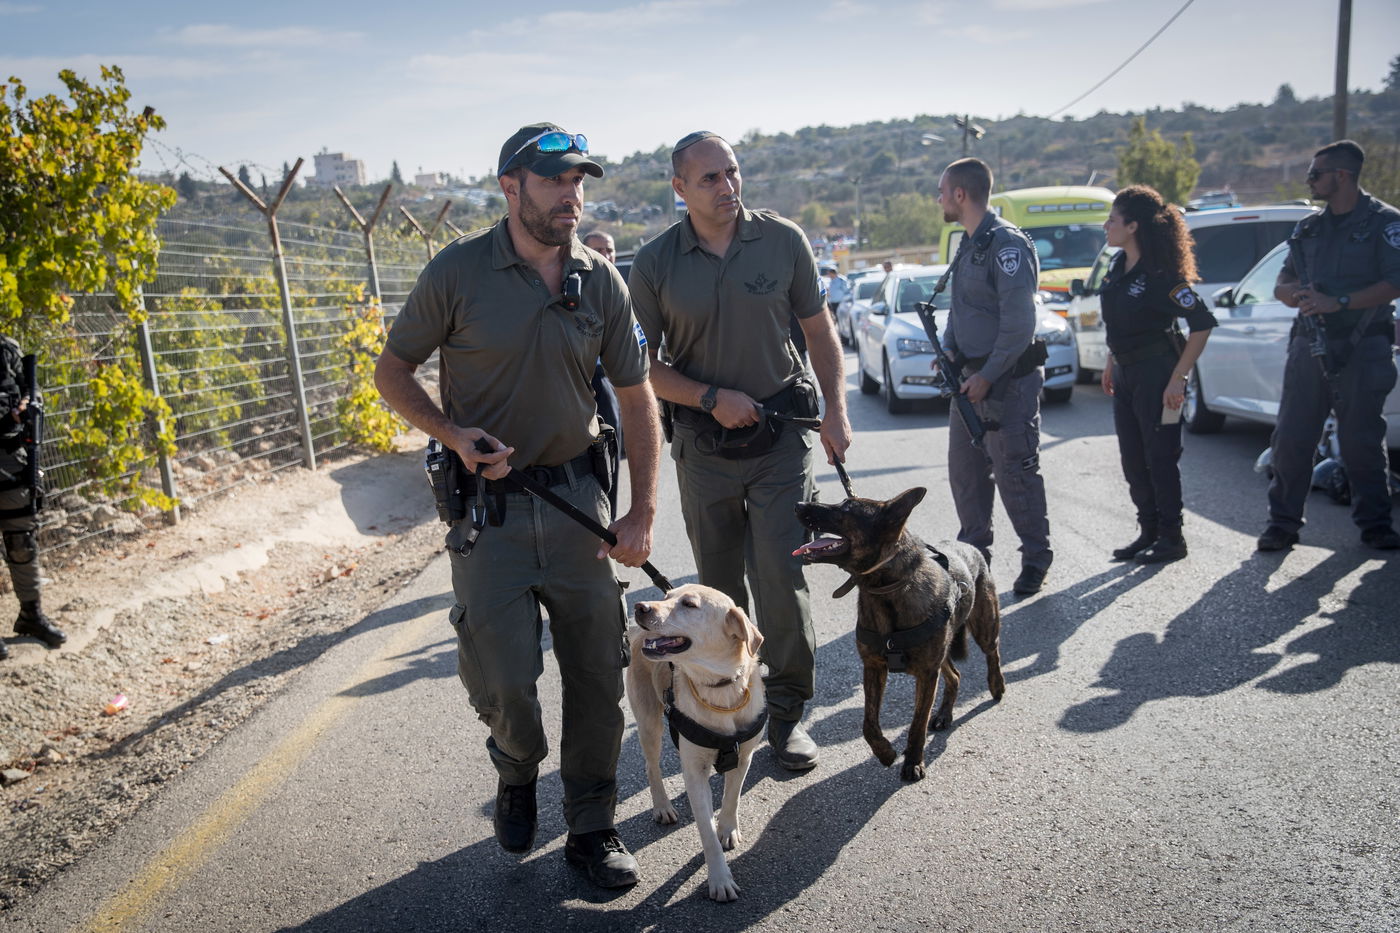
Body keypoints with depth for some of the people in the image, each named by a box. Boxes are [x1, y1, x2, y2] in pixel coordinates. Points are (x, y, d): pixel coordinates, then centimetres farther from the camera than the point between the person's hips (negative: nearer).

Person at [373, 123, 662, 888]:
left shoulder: (601, 281, -1)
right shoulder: (459, 271, -8)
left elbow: (637, 398, 4)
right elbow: (391, 371, 1)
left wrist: (642, 513, -3)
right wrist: (453, 434, -17)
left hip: (576, 494, 3)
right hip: (487, 499, -2)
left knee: (596, 669, 6)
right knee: (503, 678, -2)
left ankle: (592, 827, 25)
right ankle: (517, 771, 34)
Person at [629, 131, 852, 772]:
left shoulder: (783, 240, -3)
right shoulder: (655, 263, -4)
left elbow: (818, 329, 7)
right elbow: (644, 365, 0)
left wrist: (835, 409, -2)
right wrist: (711, 398, -14)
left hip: (781, 436, -1)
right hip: (702, 444, 1)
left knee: (781, 579, -5)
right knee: (718, 585, 13)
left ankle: (786, 711, 13)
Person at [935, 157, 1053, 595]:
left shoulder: (1008, 245, -16)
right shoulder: (968, 245, 14)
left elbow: (1018, 323, -21)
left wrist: (987, 376, -19)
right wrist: (949, 350, 7)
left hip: (1007, 380, -9)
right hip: (971, 378, 9)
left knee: (1015, 473, -2)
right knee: (964, 470, 13)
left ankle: (1035, 559, 11)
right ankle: (973, 550, 26)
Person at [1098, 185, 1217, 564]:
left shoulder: (1160, 275, -19)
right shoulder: (1117, 266, 6)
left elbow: (1202, 323, -20)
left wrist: (1178, 378, -22)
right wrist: (1111, 363, 15)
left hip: (1156, 374, -8)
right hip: (1125, 375, 9)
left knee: (1160, 457, 0)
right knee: (1132, 460, 13)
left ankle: (1171, 537, 12)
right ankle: (1149, 531, 25)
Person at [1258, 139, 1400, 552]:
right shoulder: (1309, 227, 15)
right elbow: (1281, 286, 15)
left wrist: (1338, 302, -20)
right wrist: (1299, 294, -8)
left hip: (1362, 348, -4)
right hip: (1309, 345, 5)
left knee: (1362, 440, 2)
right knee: (1291, 437, 1)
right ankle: (1283, 522, 8)